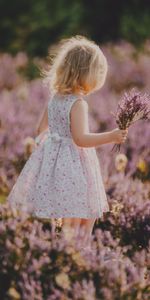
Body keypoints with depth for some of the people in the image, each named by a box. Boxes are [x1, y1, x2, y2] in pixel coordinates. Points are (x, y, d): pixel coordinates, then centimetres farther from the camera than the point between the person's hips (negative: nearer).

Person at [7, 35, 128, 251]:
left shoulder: (55, 98, 6)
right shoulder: (78, 103, -19)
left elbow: (41, 130, 16)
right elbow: (80, 139, -25)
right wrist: (111, 137, -25)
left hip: (53, 157, 8)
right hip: (72, 165, -8)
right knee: (73, 219, -4)